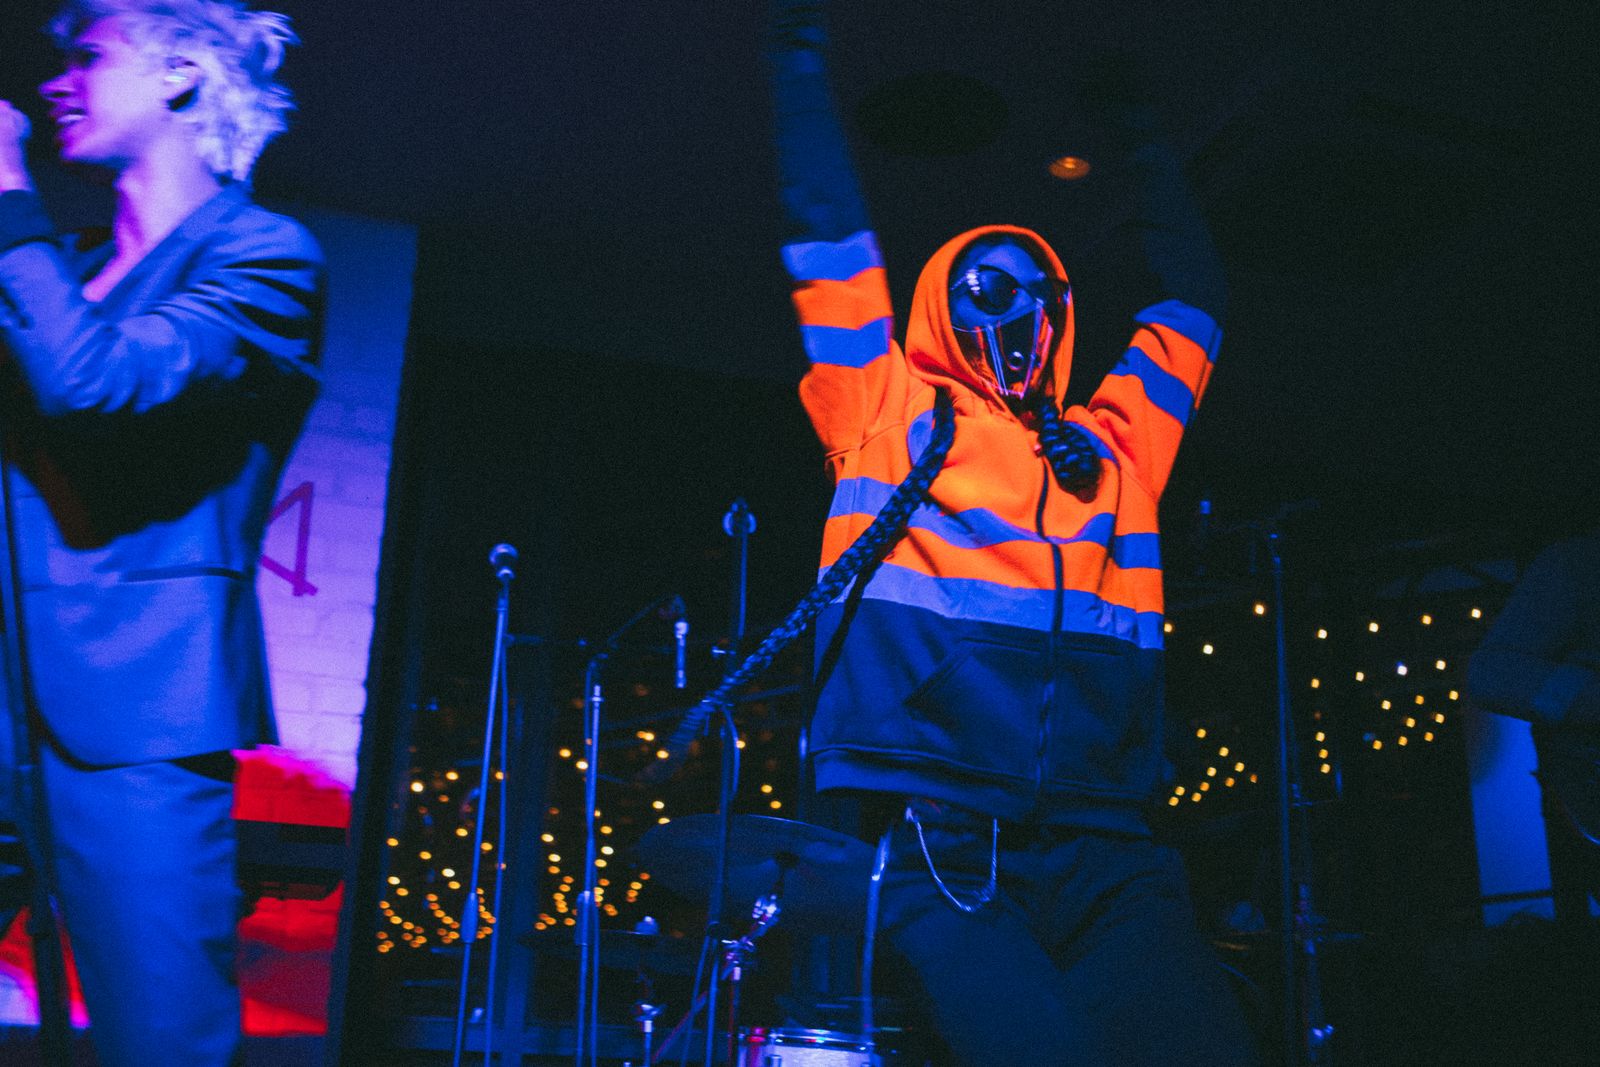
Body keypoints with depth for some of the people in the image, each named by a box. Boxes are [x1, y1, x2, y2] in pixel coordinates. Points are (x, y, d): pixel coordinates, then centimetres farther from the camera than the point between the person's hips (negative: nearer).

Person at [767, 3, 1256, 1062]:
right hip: (934, 841, -4)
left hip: (1098, 846, 4)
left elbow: (1194, 306, 36)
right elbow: (826, 225, 15)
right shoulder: (890, 415, 14)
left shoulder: (1113, 447, 24)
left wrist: (1146, 142, 42)